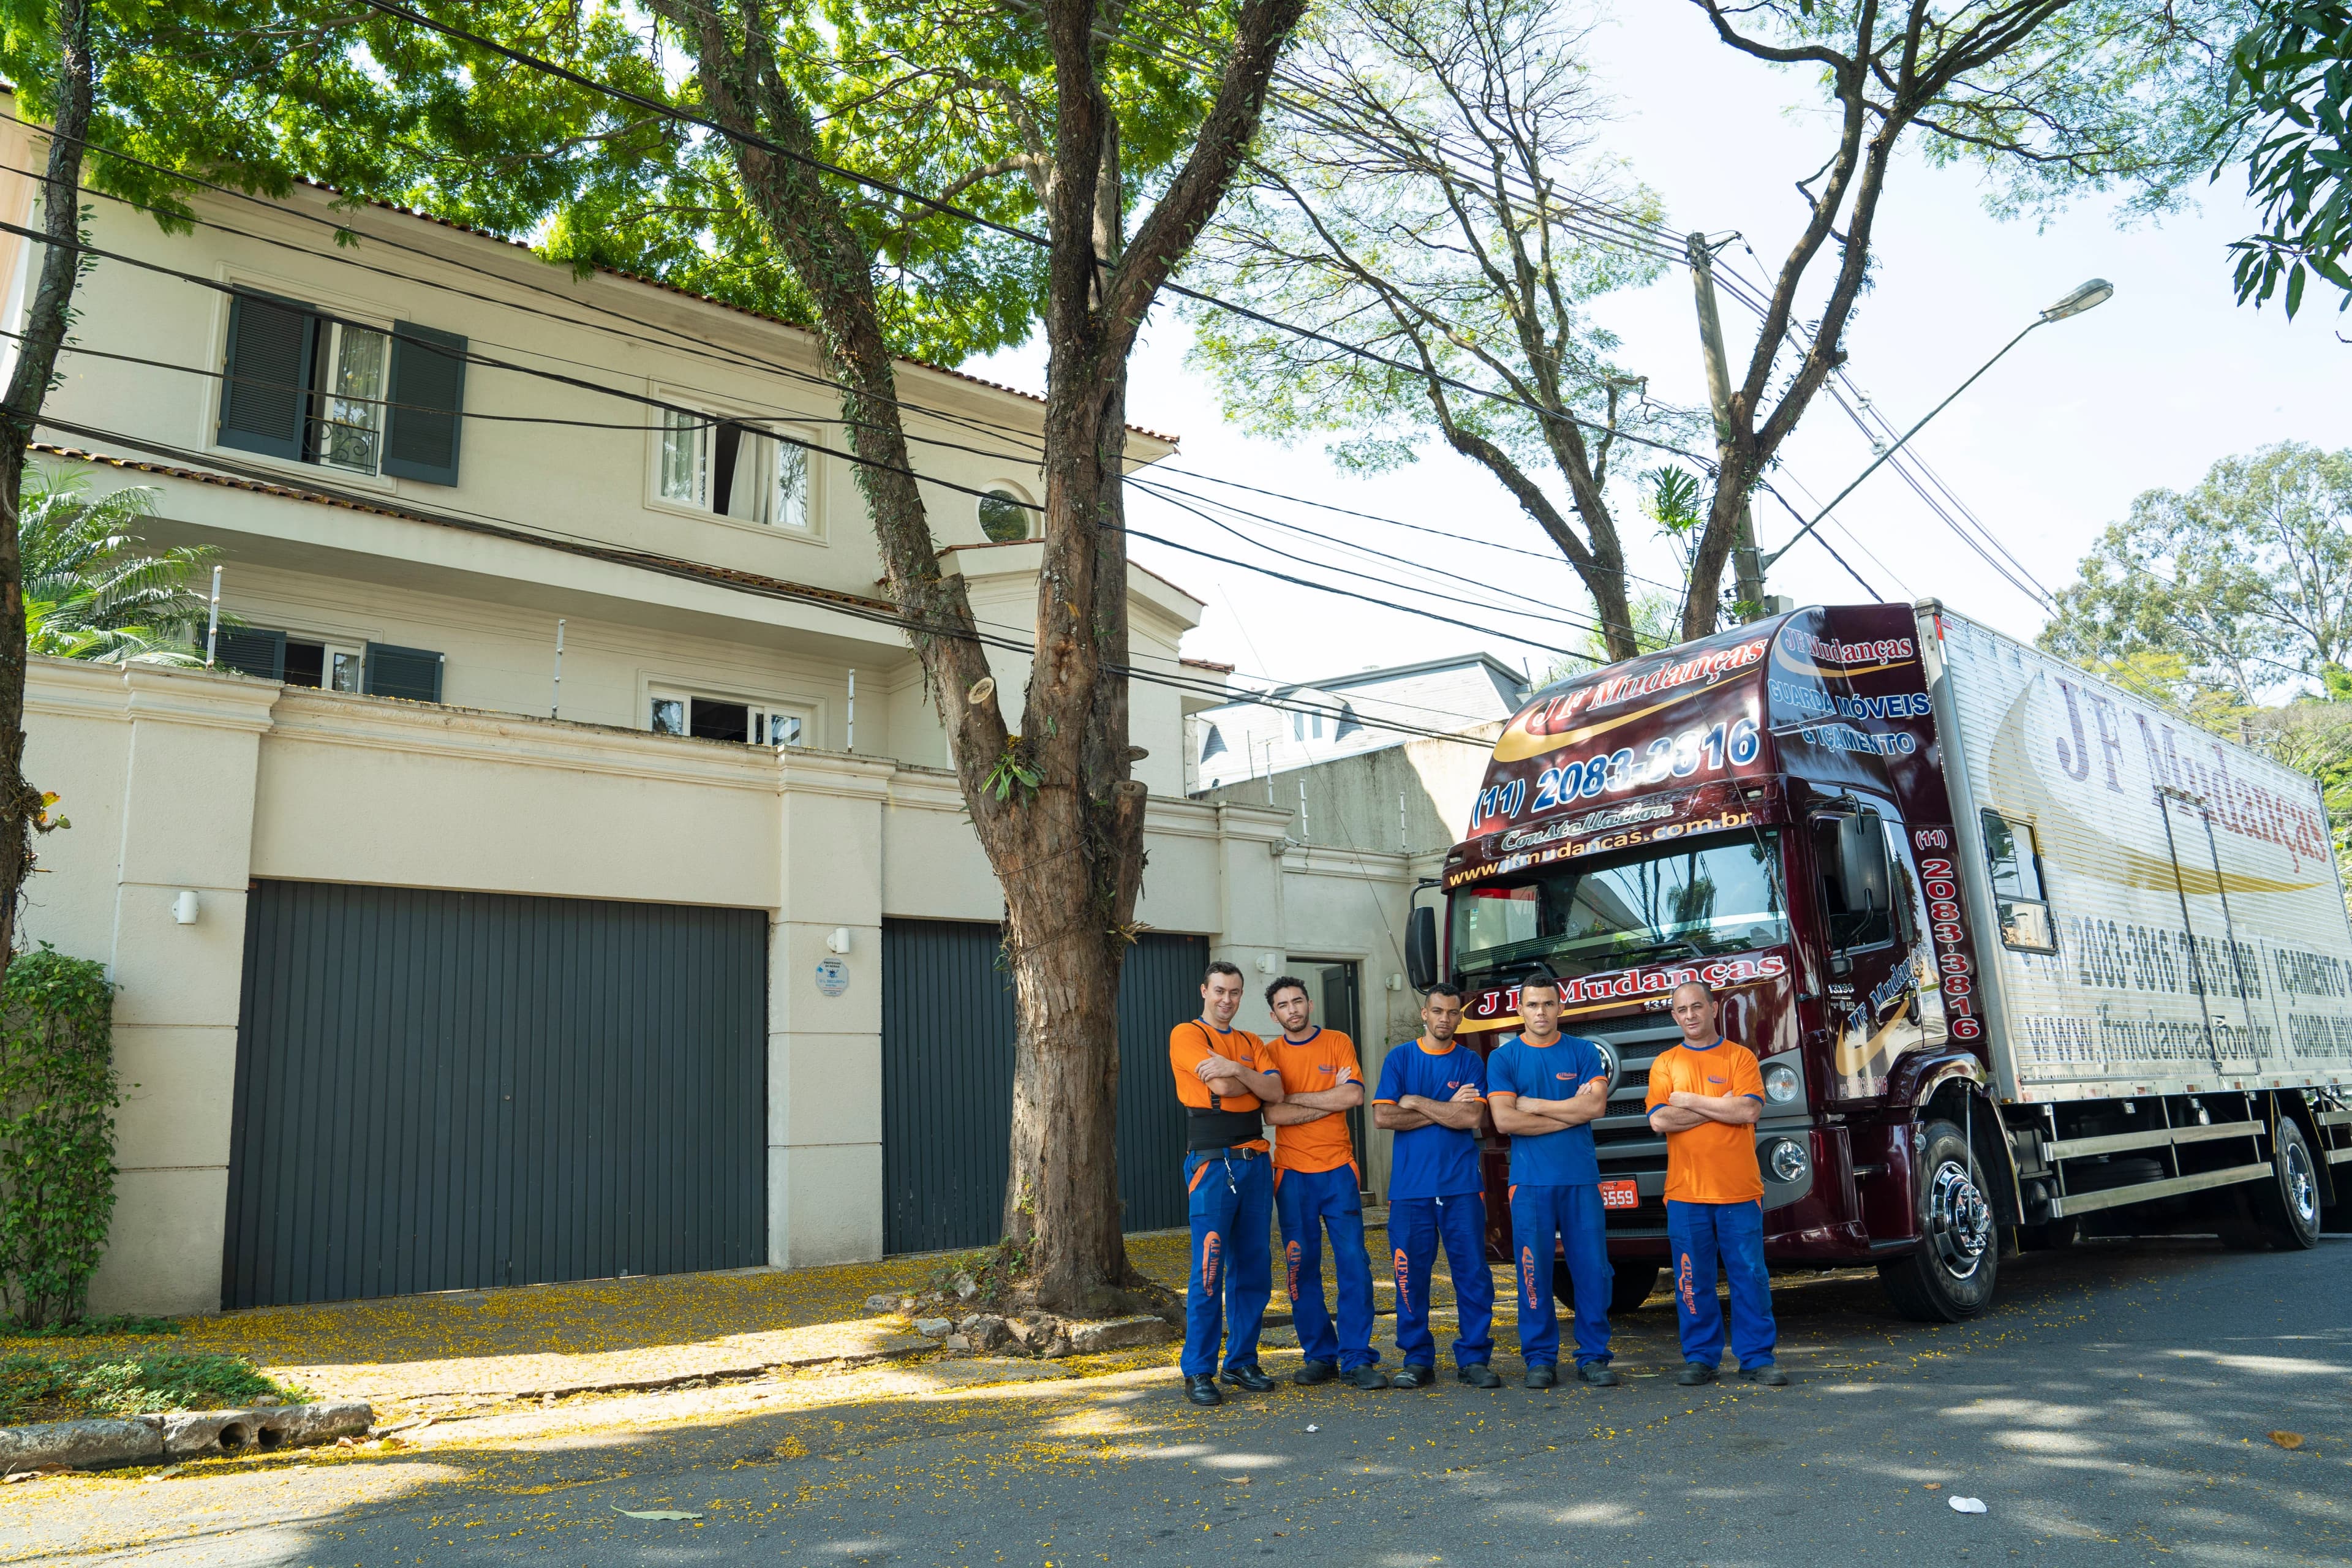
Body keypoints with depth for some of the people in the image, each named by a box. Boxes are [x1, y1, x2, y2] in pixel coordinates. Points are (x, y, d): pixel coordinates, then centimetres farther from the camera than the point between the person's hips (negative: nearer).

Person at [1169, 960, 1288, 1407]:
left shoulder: (1251, 1044, 16)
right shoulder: (1186, 1035, -2)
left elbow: (1275, 1093, 1)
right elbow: (1220, 1085, -15)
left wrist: (1237, 1070, -13)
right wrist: (1256, 1079, 2)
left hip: (1255, 1162, 6)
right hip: (1212, 1164, -6)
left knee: (1253, 1269, 9)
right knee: (1209, 1270, -7)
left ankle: (1242, 1362, 19)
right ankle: (1198, 1372, 1)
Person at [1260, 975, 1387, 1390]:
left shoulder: (1338, 1043, 5)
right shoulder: (1271, 1053, 5)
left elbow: (1354, 1096, -9)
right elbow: (1272, 1113, -8)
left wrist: (1296, 1097, -8)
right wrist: (1329, 1099, -8)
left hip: (1339, 1169, 0)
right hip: (1293, 1173, 1)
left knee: (1353, 1263, -4)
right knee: (1302, 1267, 3)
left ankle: (1356, 1360, 1)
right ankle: (1319, 1356, 14)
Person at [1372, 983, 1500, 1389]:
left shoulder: (1470, 1062, 7)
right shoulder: (1399, 1059, 7)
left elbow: (1470, 1118, -8)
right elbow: (1382, 1117, -5)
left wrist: (1416, 1102, -5)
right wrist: (1445, 1111, -5)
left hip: (1461, 1185, 0)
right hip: (1410, 1185, 0)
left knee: (1473, 1273, -1)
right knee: (1411, 1275, 3)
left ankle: (1473, 1359, 9)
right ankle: (1417, 1360, 12)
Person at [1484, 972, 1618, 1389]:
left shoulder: (1584, 1052, 8)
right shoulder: (1504, 1058, 4)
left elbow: (1596, 1107, -6)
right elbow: (1504, 1121, -7)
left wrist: (1535, 1106, -5)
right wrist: (1570, 1112, -6)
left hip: (1581, 1180, 1)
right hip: (1530, 1182, -1)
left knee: (1592, 1270, 1)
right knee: (1535, 1273, 1)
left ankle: (1593, 1357, 12)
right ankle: (1540, 1359, 12)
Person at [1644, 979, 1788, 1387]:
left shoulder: (1740, 1058, 5)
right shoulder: (1665, 1063, 8)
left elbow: (1748, 1111, -11)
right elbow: (1660, 1120, -5)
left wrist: (1689, 1101, -7)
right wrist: (1722, 1106, -7)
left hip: (1739, 1190, -1)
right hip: (1686, 1193, 1)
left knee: (1750, 1276, 1)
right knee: (1694, 1280, 5)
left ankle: (1757, 1359, 11)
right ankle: (1700, 1359, 15)